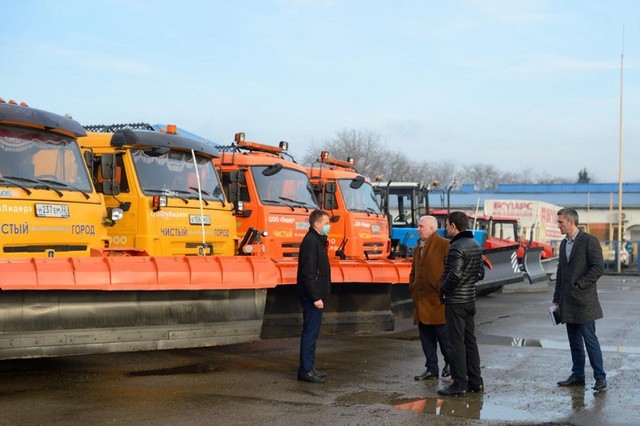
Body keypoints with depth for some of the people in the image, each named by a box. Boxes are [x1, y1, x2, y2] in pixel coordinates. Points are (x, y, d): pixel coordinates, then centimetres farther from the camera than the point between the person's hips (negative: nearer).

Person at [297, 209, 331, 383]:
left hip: (315, 295, 10)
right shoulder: (310, 241, -16)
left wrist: (319, 295, 16)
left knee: (312, 332, 13)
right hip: (311, 296, -10)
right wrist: (316, 297, -22)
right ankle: (305, 370, -2)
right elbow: (308, 273, -21)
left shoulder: (317, 240, 16)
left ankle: (308, 368, 20)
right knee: (310, 332, -6)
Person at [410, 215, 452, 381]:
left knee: (442, 334, 0)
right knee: (426, 336, 9)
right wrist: (413, 290, 16)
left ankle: (450, 362, 20)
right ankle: (431, 369, 15)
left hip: (438, 301, -8)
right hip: (421, 302, 8)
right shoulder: (418, 248, 17)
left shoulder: (444, 245, -9)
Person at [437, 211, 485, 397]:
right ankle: (475, 381, 20)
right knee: (470, 340, 14)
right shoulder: (476, 245, 11)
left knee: (457, 343, -3)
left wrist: (443, 289, -12)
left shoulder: (457, 247, -18)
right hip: (470, 299, 9)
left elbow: (454, 274, -26)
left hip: (455, 301, -9)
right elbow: (480, 273, 15)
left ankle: (459, 384, 0)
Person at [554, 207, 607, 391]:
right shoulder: (564, 244, 15)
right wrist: (557, 298, 15)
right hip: (568, 303, 8)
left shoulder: (589, 241, -9)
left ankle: (600, 378, 0)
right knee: (574, 341, 11)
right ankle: (577, 376, 18)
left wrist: (579, 285, -15)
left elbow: (598, 268, -15)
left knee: (590, 339, -6)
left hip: (584, 301, -7)